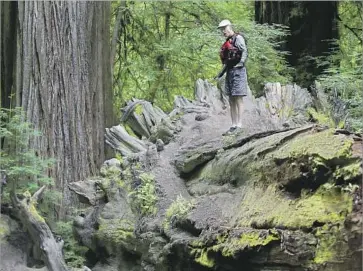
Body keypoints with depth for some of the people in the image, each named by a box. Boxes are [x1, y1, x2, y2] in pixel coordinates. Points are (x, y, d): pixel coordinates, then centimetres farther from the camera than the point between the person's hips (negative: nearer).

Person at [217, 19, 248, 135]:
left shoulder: (238, 38, -5)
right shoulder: (227, 42, 19)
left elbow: (244, 52, -16)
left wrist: (241, 63, -25)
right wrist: (223, 70, 16)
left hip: (237, 71, -9)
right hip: (229, 72, 9)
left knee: (238, 99, -9)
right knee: (231, 101, 7)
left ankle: (239, 125, -11)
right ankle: (234, 125, 9)